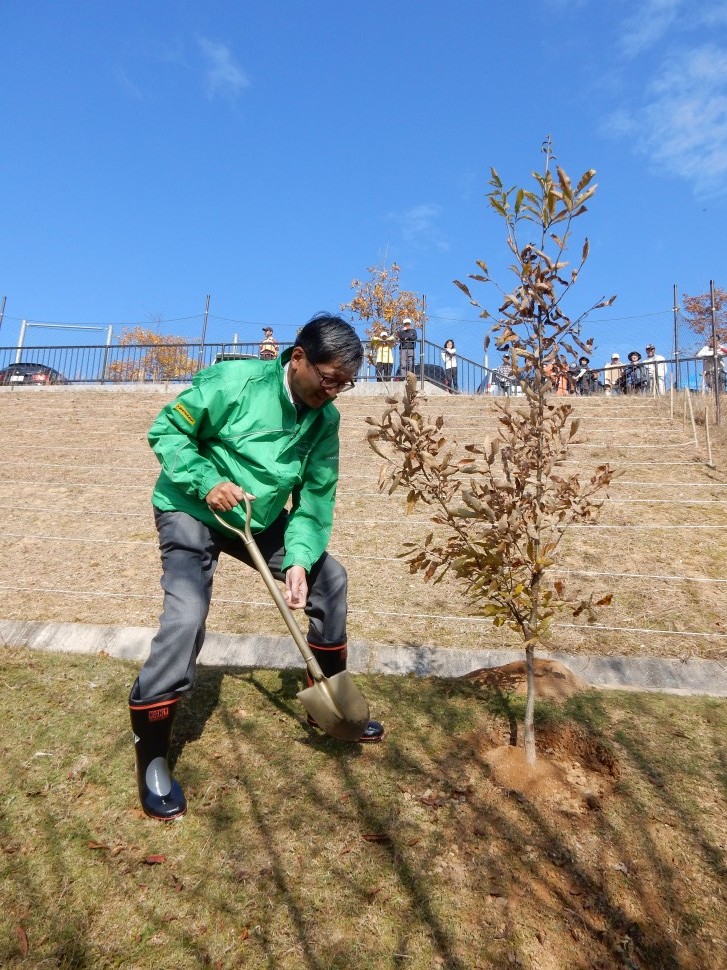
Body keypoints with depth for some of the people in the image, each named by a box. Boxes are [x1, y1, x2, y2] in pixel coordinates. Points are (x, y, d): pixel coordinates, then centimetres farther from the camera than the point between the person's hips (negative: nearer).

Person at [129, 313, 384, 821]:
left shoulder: (325, 418, -8)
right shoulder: (234, 381, -24)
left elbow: (317, 499, -8)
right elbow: (167, 430, -16)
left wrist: (299, 559, -21)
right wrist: (206, 481, -30)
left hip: (260, 520, 6)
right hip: (193, 510, -6)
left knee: (330, 577, 5)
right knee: (187, 614, -24)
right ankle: (151, 756, -5)